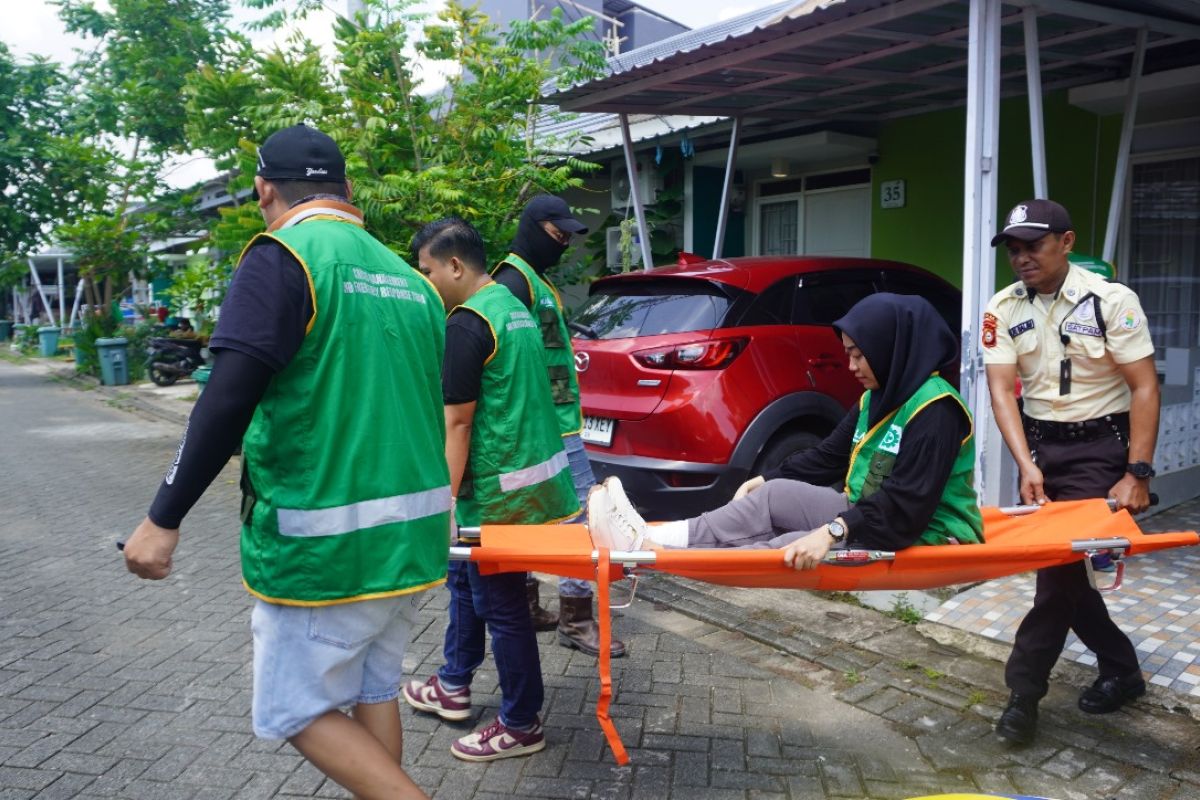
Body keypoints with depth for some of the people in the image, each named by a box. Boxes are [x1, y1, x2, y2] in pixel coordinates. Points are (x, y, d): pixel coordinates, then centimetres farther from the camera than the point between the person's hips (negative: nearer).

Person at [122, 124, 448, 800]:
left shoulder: (283, 257, -10)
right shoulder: (410, 279, 11)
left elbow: (229, 401, -19)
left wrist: (164, 519, -14)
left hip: (325, 547, -7)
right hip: (413, 537, 7)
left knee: (298, 711, 9)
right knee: (375, 691, 21)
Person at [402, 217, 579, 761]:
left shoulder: (466, 323, -18)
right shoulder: (513, 307, 12)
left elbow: (458, 421, -19)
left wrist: (448, 497, -14)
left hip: (499, 490, -10)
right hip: (540, 474, 10)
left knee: (500, 604, 3)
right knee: (465, 576, 23)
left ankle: (521, 726, 18)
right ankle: (453, 687, 38)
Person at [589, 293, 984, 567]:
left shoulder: (934, 409, -20)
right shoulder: (876, 398, 9)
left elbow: (906, 504, -30)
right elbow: (830, 455, 15)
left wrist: (832, 532, -38)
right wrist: (764, 479, 8)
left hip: (924, 538, -8)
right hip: (870, 516, 8)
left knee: (789, 549, -27)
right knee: (777, 495, -13)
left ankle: (647, 553, -34)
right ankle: (649, 541, -23)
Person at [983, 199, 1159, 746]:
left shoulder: (1111, 300, -12)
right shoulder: (1003, 309, -2)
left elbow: (1145, 388, -12)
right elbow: (1001, 391, -7)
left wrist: (1137, 474, -18)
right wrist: (1026, 465, -19)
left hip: (1098, 445, -4)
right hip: (1040, 443, 5)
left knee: (1063, 562, -10)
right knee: (1058, 562, 8)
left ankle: (1024, 691, 1)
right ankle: (1121, 670, 29)